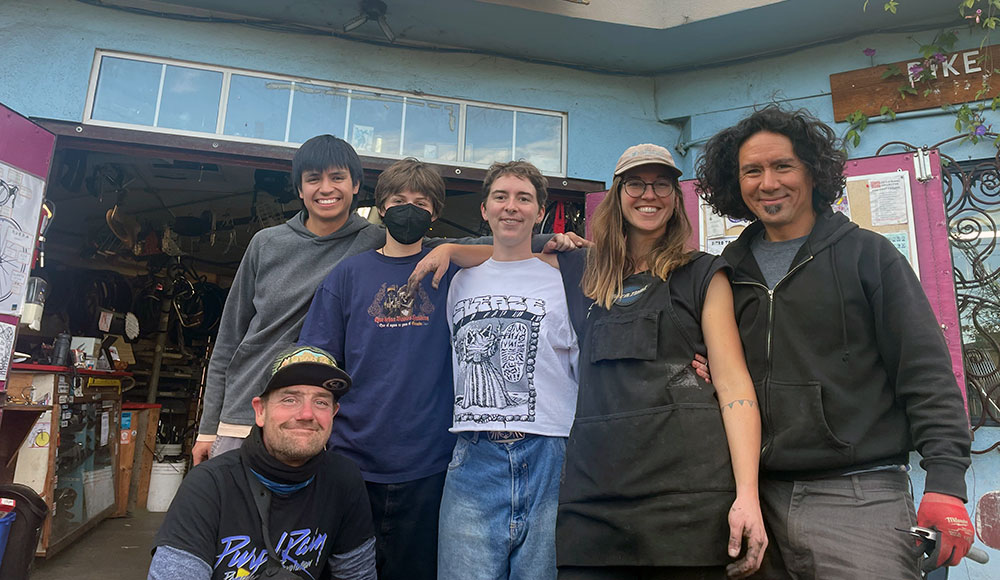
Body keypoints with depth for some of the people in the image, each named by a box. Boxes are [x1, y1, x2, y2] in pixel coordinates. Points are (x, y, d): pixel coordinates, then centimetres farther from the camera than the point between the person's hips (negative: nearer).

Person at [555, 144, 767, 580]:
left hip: (682, 486, -3)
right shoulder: (594, 281, 16)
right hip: (593, 489, 3)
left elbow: (733, 384, -3)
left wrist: (746, 494, -13)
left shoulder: (702, 275, 6)